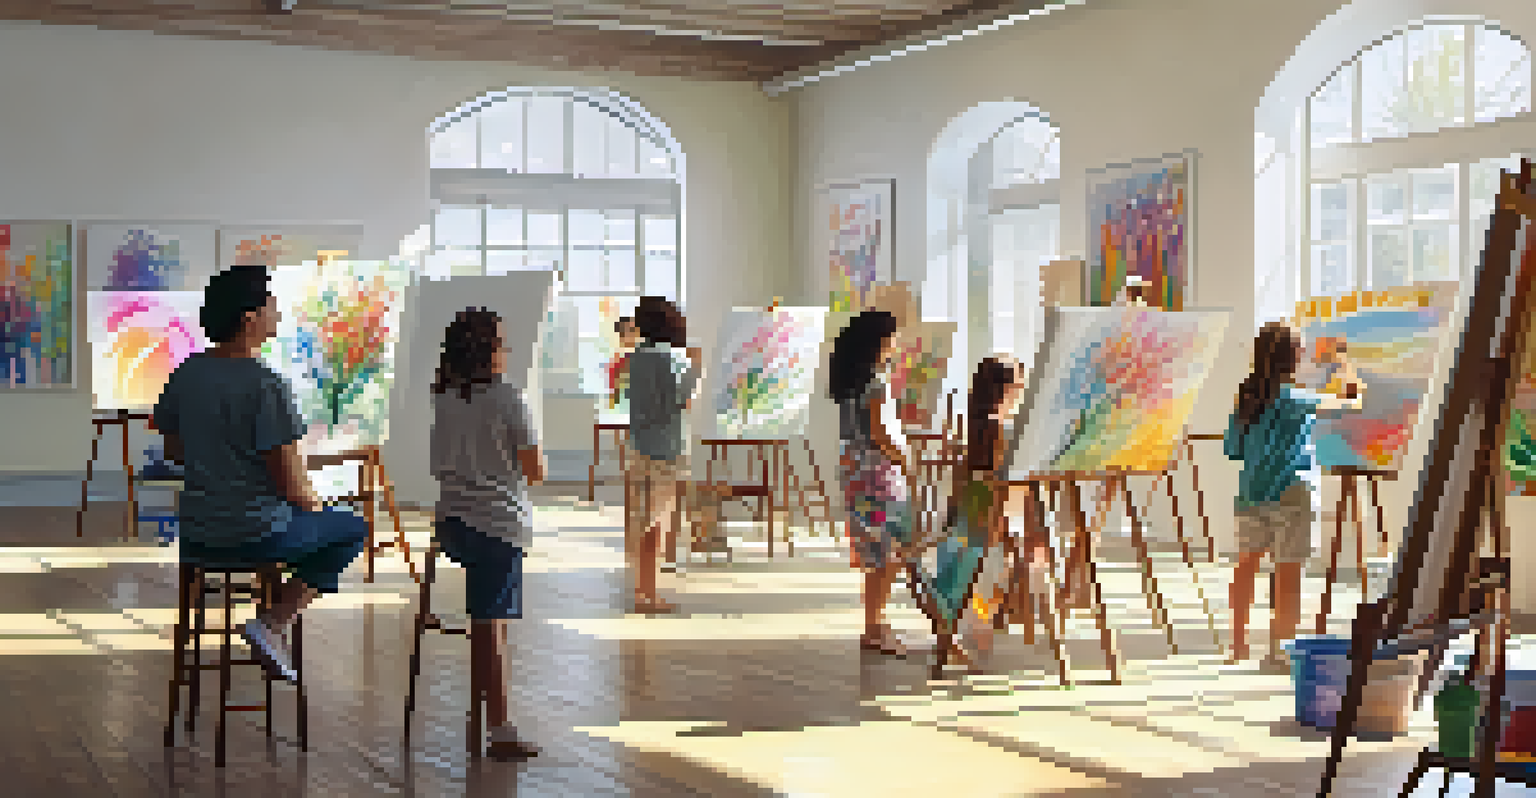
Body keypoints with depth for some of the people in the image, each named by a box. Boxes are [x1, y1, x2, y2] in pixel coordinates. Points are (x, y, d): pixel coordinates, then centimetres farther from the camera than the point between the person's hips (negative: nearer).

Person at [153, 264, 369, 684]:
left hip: (196, 535, 8)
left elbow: (173, 448, 13)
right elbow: (292, 483, -20)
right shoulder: (266, 386, -22)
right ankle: (273, 622, 4)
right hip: (258, 535, -7)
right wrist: (314, 507, 2)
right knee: (353, 530, 18)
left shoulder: (185, 374, 0)